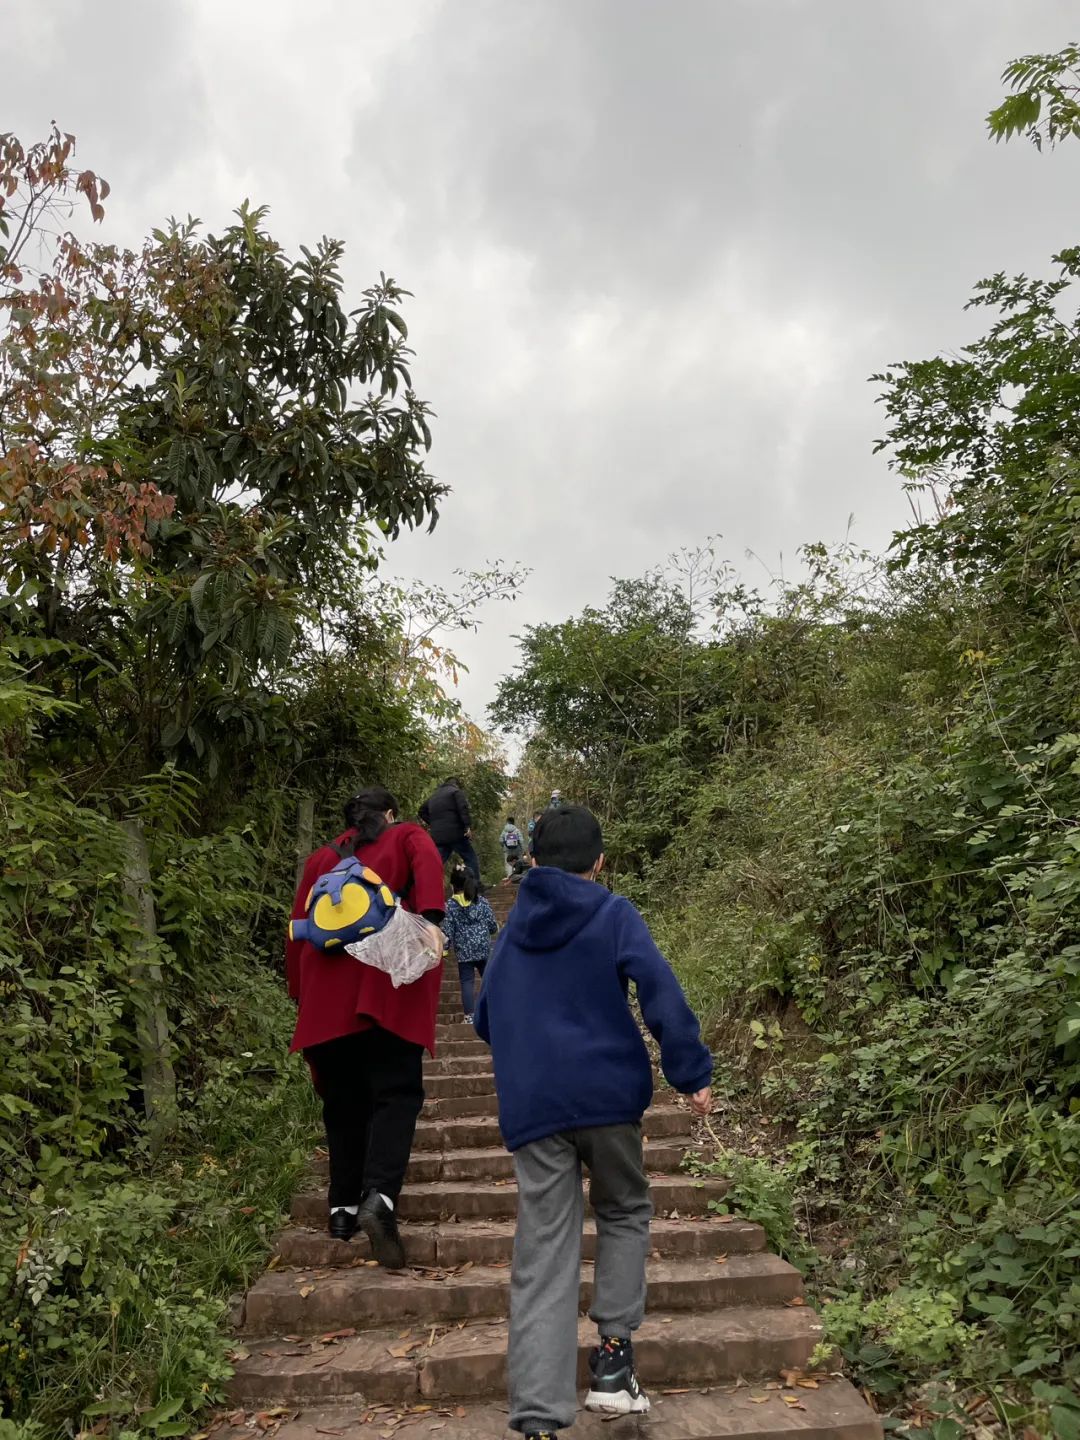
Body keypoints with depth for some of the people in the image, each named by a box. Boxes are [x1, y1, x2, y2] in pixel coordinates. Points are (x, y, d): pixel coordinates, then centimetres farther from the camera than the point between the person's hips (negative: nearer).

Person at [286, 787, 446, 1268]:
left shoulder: (322, 858, 23)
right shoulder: (407, 836, 15)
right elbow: (426, 863, -9)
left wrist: (301, 996, 19)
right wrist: (431, 919, -22)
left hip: (327, 995, 4)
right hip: (388, 986, -3)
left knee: (344, 1100, 12)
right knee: (396, 1093, -3)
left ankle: (343, 1209, 13)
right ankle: (379, 1196, -21)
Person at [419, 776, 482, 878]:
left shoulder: (433, 797, 25)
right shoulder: (456, 792, 3)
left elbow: (422, 811, 32)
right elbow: (463, 808, -13)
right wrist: (468, 826, -17)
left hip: (438, 836, 6)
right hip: (456, 834, -6)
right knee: (471, 860, 2)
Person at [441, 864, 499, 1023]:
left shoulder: (450, 905, -7)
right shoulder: (482, 901, -2)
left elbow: (447, 931, -8)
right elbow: (493, 925, 0)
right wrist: (495, 929, 22)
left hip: (463, 952, -1)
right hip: (483, 949, 2)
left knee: (467, 982, 5)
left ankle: (470, 1016, 2)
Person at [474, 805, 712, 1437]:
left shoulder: (514, 926, 13)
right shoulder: (613, 914, -1)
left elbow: (486, 1018, 23)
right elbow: (661, 992, -14)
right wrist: (694, 1073, -10)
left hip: (531, 1109, 3)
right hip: (608, 1096, -2)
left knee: (543, 1260, 6)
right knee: (626, 1215, 22)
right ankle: (613, 1357, 13)